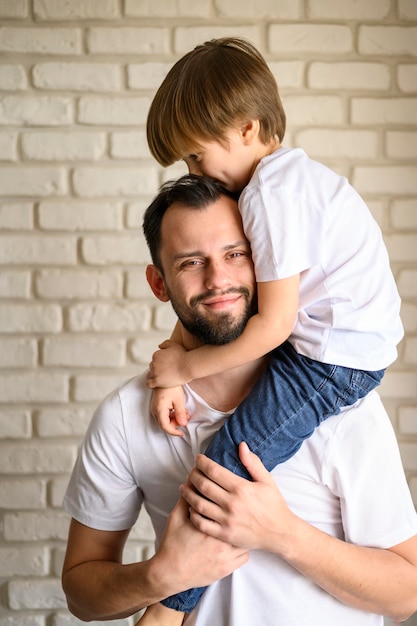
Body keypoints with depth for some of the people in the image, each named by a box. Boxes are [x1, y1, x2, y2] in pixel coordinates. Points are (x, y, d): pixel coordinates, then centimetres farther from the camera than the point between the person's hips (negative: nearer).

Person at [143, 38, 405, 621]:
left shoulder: (270, 195, -19)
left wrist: (186, 365, -9)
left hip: (332, 361, -11)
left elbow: (273, 323, -21)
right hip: (352, 342, 11)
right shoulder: (290, 173, 12)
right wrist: (176, 370, 1)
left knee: (224, 468, -12)